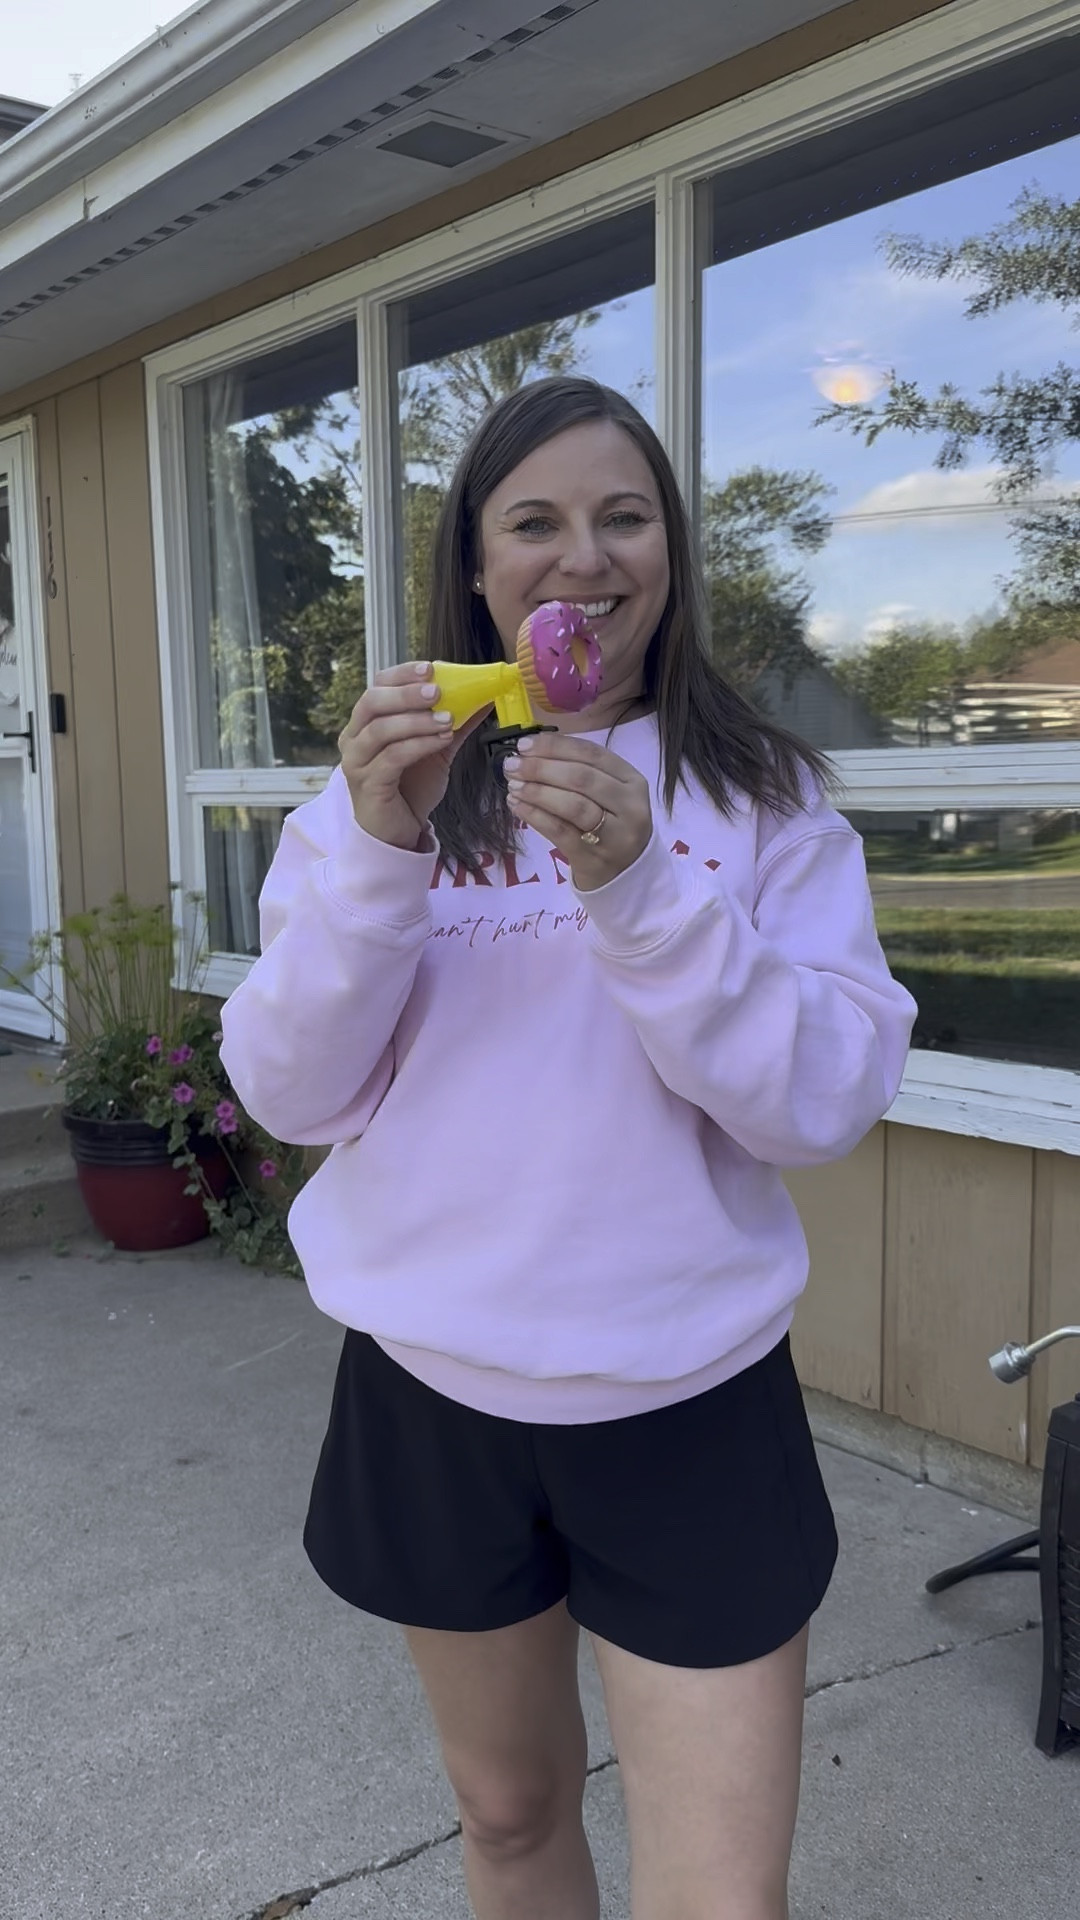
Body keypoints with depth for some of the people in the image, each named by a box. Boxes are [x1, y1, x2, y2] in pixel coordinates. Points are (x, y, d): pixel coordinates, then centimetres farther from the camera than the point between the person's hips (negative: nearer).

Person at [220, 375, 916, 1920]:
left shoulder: (767, 796, -4)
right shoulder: (384, 782, 0)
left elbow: (834, 1104, -14)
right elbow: (295, 1099, -8)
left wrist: (639, 887, -26)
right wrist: (378, 852, -22)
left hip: (692, 1405, -1)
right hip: (433, 1388, 2)